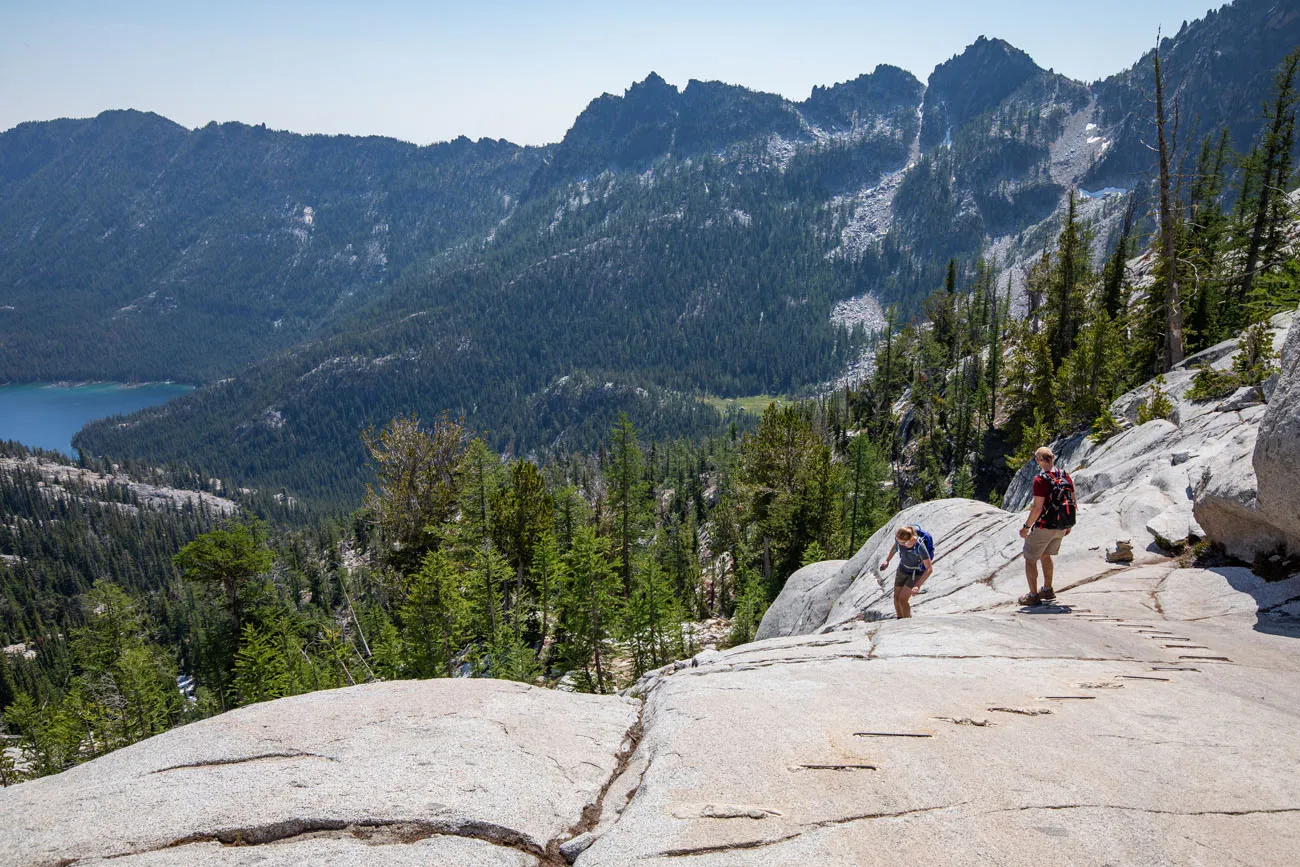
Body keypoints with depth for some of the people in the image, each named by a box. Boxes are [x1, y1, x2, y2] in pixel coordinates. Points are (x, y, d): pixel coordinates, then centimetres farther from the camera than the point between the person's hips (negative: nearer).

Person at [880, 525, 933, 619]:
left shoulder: (920, 547, -39)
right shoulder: (898, 537, -24)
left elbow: (930, 569, -31)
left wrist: (918, 586, -37)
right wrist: (887, 561, -4)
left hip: (917, 572, -5)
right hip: (903, 568, 5)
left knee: (903, 599, -13)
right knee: (896, 597, 8)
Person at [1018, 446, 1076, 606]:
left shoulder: (1040, 479, -19)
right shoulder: (1066, 476, 2)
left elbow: (1038, 508, -22)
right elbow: (1073, 503, 7)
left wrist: (1026, 527, -12)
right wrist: (1069, 525, 18)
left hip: (1044, 527, -7)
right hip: (1061, 527, 7)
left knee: (1030, 559, 8)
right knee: (1045, 555, 27)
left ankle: (1033, 595, 9)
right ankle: (1048, 590, 35)